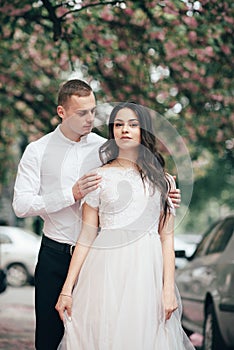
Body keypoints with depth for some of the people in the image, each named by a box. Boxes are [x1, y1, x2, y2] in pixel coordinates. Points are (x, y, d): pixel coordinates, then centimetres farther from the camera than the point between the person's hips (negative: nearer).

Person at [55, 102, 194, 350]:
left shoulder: (162, 180, 9)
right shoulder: (99, 177, 6)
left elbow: (166, 237, 5)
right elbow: (86, 236, 3)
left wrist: (169, 288, -5)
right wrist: (67, 289, -2)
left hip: (147, 271, 1)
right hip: (107, 271, -1)